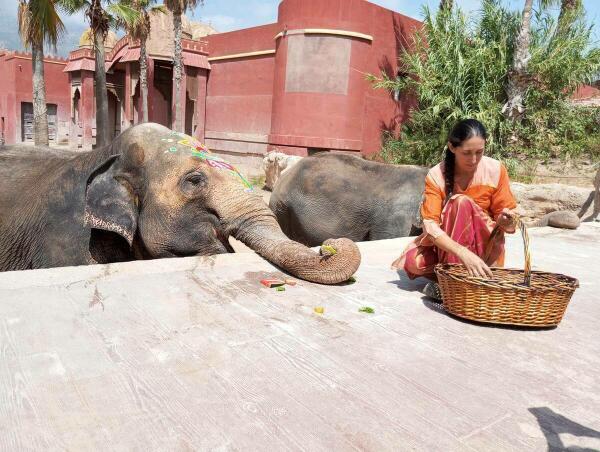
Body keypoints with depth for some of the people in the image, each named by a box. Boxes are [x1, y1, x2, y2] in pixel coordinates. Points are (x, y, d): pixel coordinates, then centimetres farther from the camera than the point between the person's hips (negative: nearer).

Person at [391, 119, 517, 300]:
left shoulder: (496, 170, -14)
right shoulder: (436, 175, -17)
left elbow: (504, 219, -4)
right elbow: (430, 224, -28)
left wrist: (505, 222, -31)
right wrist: (464, 254, -43)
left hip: (485, 244, 0)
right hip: (445, 242, 0)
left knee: (462, 202, -30)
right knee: (413, 263, -31)